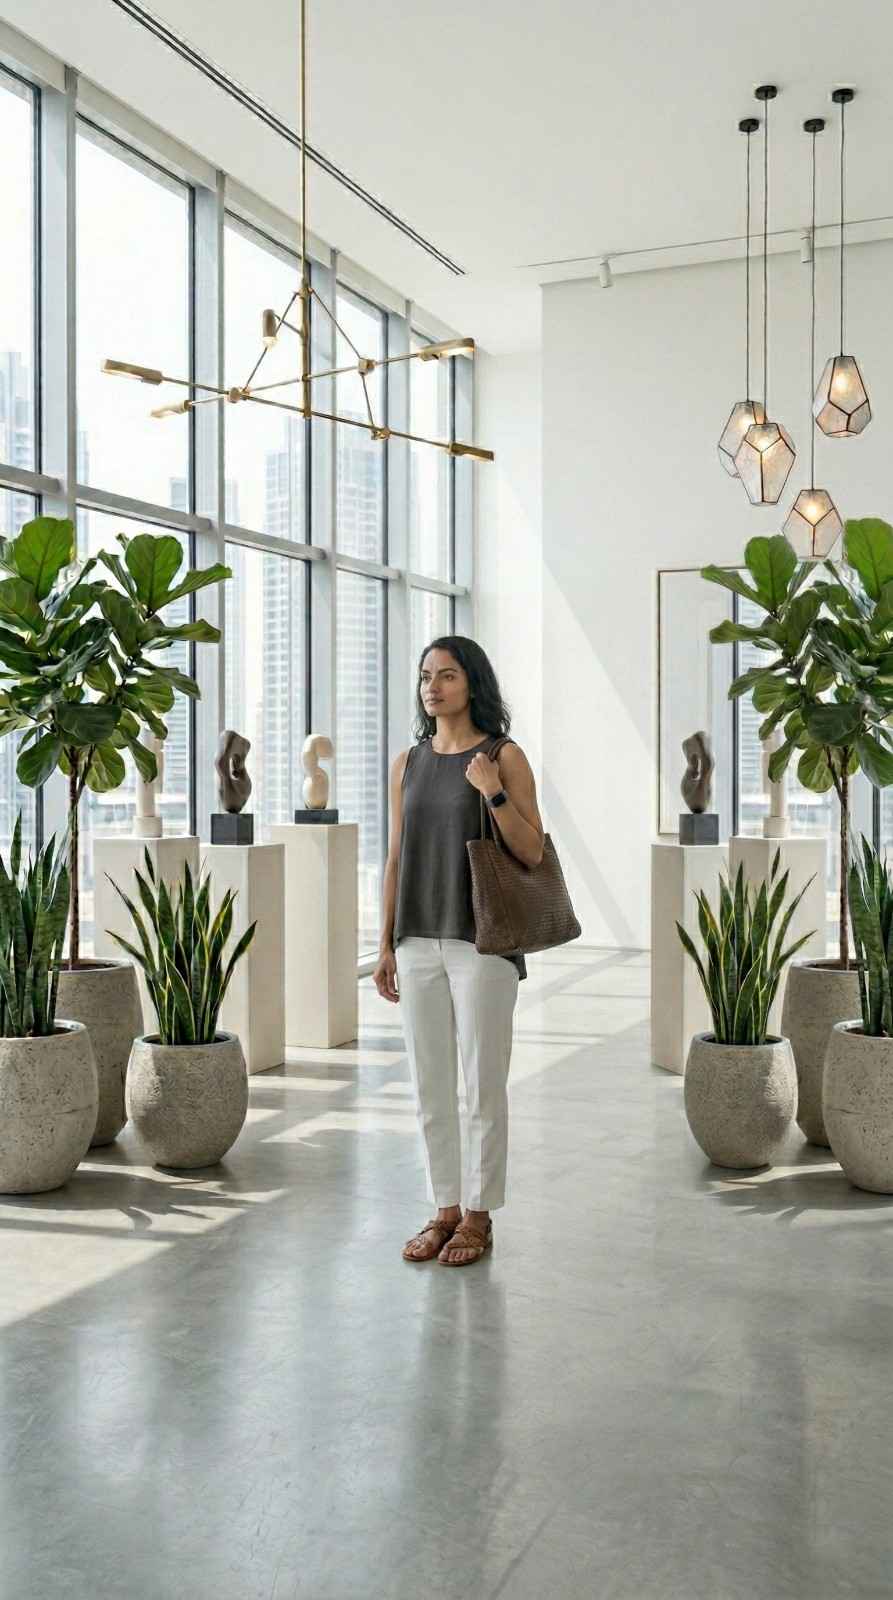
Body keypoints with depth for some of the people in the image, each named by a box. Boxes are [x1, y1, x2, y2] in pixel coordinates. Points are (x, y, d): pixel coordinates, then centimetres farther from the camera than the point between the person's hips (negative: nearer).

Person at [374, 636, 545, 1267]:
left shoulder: (505, 757, -4)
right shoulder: (408, 763, 9)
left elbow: (532, 854, -8)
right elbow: (396, 858, 11)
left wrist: (493, 792, -22)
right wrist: (387, 945, 9)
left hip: (482, 941, -5)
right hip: (419, 943, 5)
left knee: (484, 1085, 2)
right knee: (430, 1086, 10)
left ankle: (480, 1215, 15)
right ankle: (445, 1209, 22)